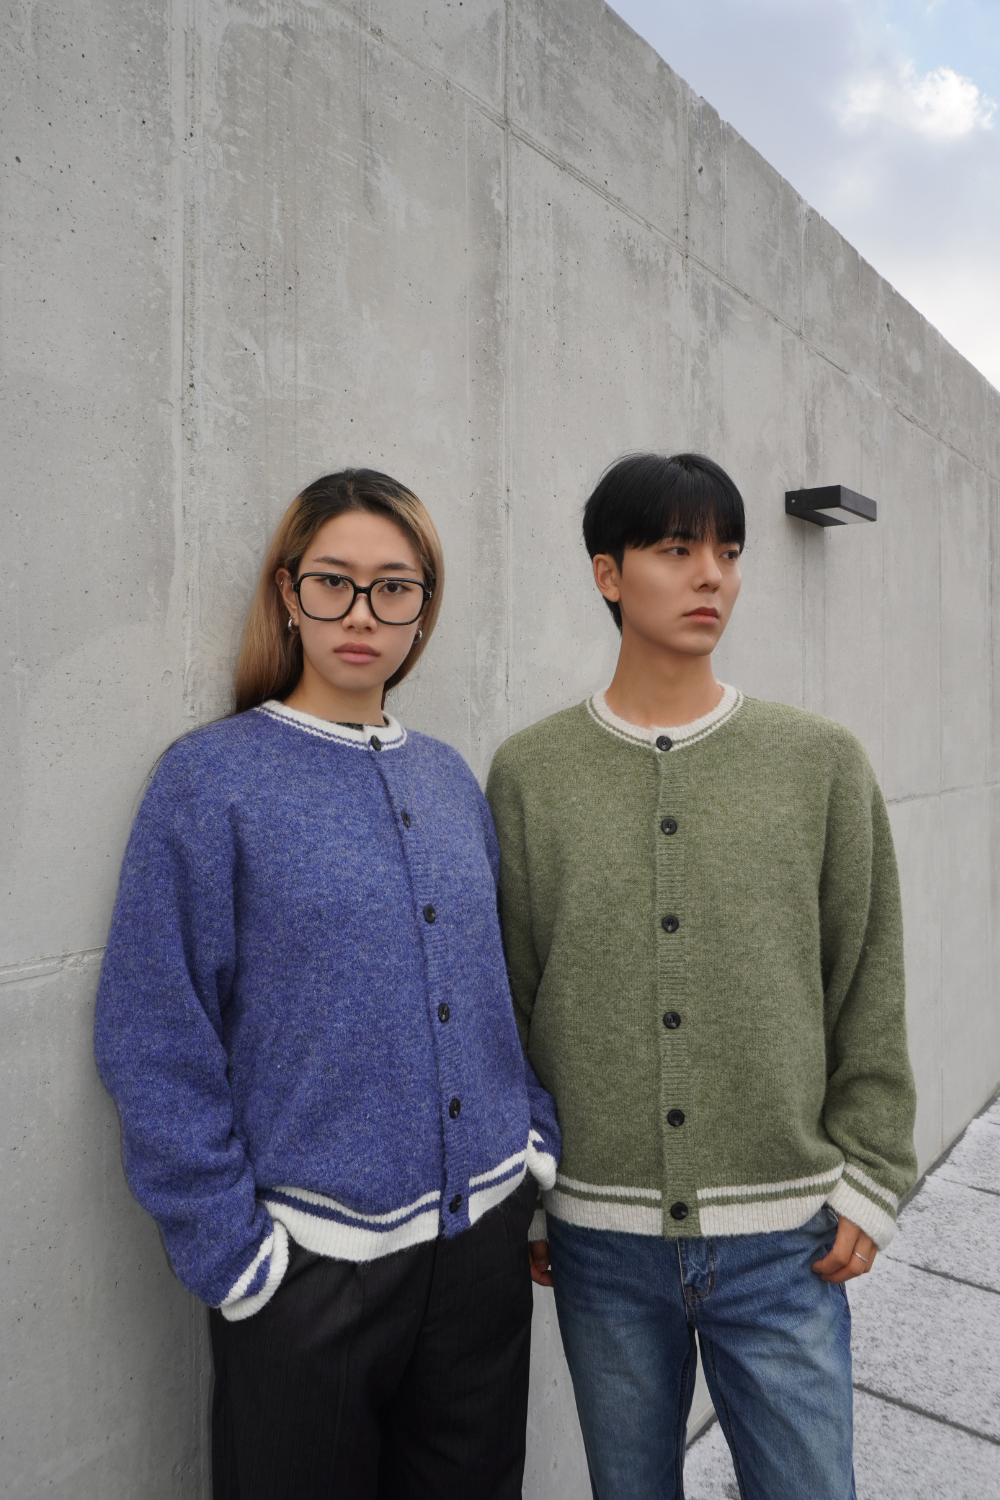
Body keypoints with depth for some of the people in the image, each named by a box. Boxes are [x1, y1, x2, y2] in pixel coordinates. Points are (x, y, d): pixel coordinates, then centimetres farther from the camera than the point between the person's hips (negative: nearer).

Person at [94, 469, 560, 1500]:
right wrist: (234, 1253, -12)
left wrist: (537, 1144, 5)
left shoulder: (448, 778, 5)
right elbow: (157, 1046, -11)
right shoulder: (210, 780, -10)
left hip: (484, 1237, 5)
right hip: (310, 1260, -4)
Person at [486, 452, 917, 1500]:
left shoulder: (822, 763, -1)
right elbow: (502, 1005, 1)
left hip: (783, 1239, 0)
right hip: (598, 1235, 1)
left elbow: (869, 991, 3)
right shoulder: (529, 773, -2)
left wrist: (869, 1181, 0)